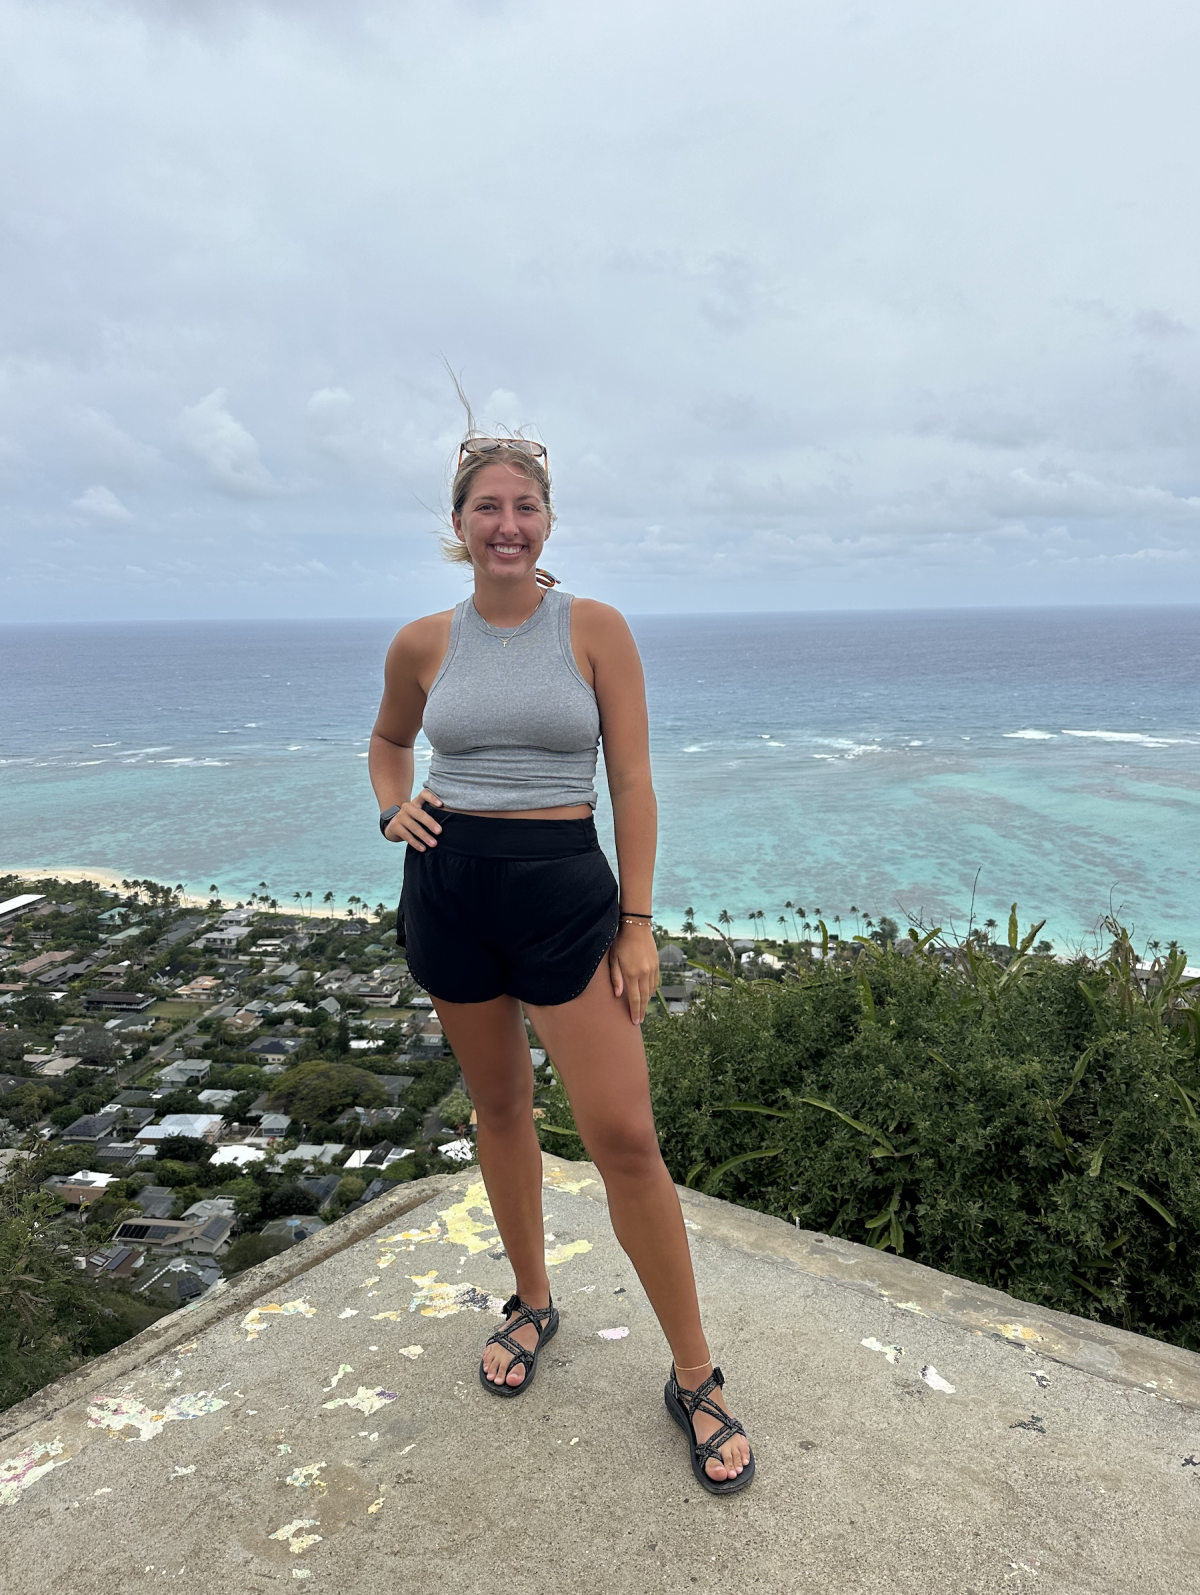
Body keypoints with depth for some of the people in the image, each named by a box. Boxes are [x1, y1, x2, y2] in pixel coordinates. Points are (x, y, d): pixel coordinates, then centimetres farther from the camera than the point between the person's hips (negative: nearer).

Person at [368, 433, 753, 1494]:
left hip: (565, 888, -3)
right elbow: (389, 741, 23)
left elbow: (633, 783, -4)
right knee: (499, 1107, 16)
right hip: (449, 886, 3)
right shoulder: (424, 644, 4)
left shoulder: (596, 629, -4)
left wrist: (638, 921, -7)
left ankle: (695, 1377, 14)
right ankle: (533, 1304, 40)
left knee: (623, 1135, -5)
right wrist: (394, 810, 3)